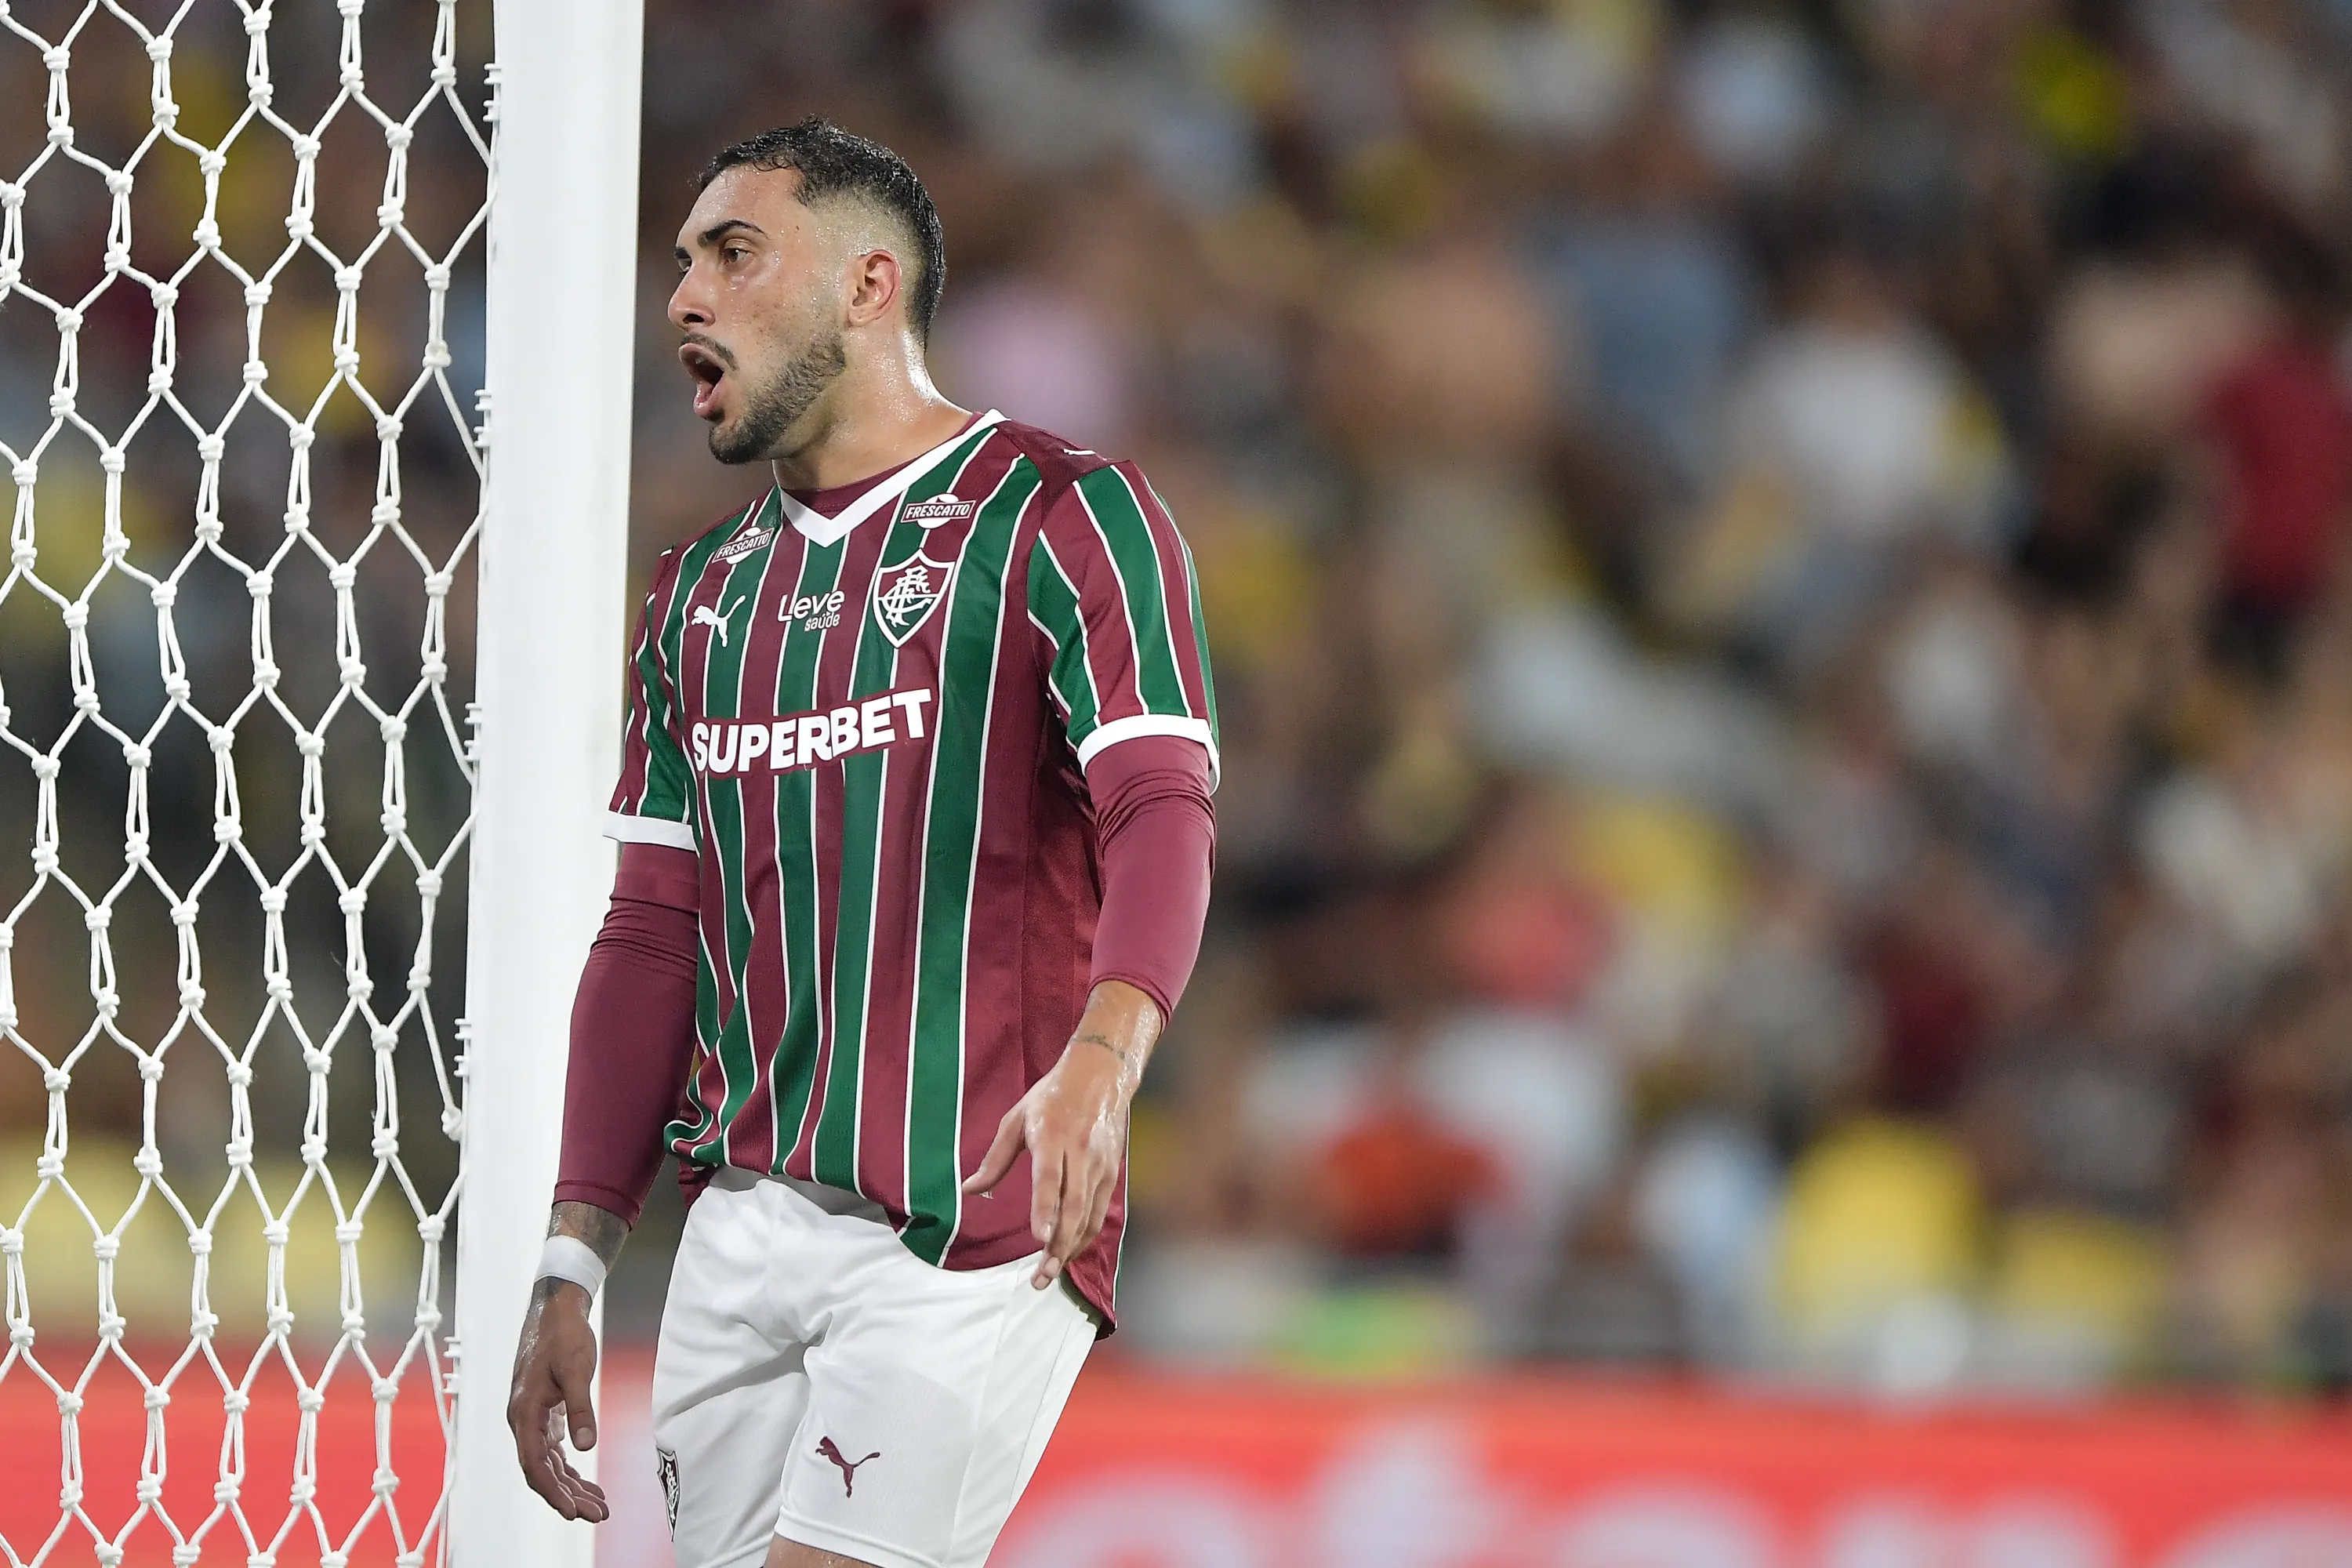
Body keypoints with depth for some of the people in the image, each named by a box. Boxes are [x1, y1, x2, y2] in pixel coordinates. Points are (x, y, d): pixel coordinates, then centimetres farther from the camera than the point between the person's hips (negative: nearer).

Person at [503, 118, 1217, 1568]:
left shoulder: (1061, 516, -3)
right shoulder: (706, 590, 18)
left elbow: (1162, 817, -16)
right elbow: (657, 938, 17)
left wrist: (1099, 1065, -35)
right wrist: (574, 1263, 9)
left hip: (973, 1233, -6)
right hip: (742, 1228, 6)